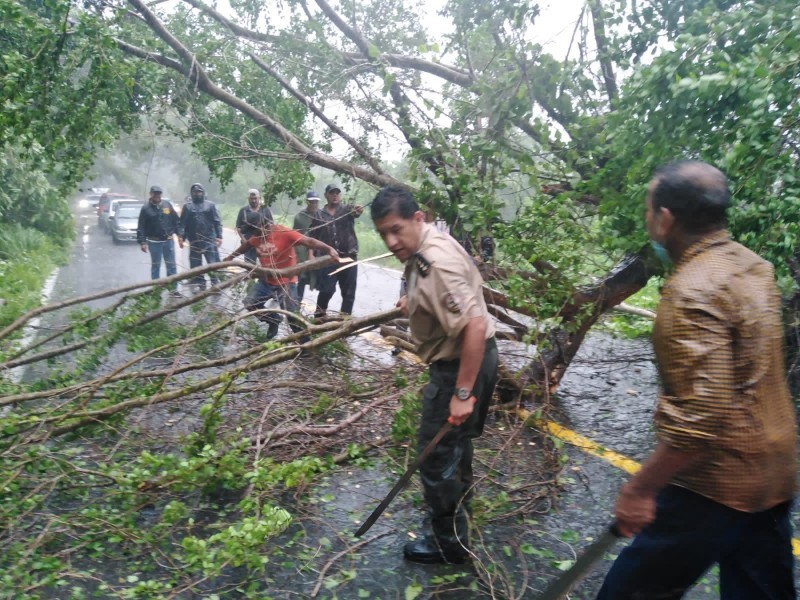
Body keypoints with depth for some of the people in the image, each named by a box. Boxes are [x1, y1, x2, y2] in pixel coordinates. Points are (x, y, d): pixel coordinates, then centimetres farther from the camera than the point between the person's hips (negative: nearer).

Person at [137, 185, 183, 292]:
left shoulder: (167, 205, 4)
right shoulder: (146, 209, -2)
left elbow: (176, 221, 6)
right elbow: (141, 227, -4)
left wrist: (180, 235, 1)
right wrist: (142, 242, -9)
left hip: (168, 240, 2)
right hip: (154, 242, -2)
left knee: (171, 265, 5)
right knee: (155, 266, 8)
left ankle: (173, 288, 11)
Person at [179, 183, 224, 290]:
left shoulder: (210, 205, 7)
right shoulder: (187, 207, 11)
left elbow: (217, 222, 2)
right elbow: (183, 224, 9)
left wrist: (219, 236, -7)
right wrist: (181, 237, -1)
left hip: (209, 240, -2)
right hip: (194, 242, 2)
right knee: (195, 266, 6)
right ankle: (200, 285, 14)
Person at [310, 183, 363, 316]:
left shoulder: (347, 209, 6)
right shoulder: (319, 215, 8)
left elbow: (355, 211, -18)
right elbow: (313, 237, 7)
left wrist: (358, 209, -41)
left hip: (349, 256, 1)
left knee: (349, 292, 5)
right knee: (327, 290, -8)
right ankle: (319, 316, 11)